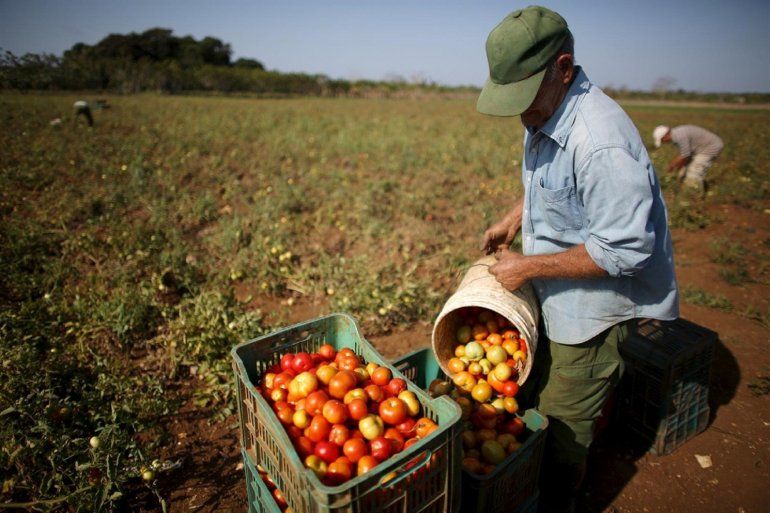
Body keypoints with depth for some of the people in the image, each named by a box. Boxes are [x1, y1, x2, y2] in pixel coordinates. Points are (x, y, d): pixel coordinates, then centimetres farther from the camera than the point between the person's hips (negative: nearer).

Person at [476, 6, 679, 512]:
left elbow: (625, 249, -28)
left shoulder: (600, 142, -30)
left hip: (589, 312, -9)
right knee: (531, 399, 24)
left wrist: (528, 266, -23)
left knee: (562, 431, 10)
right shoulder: (546, 115, 1)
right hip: (550, 300, 9)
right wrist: (513, 219, 5)